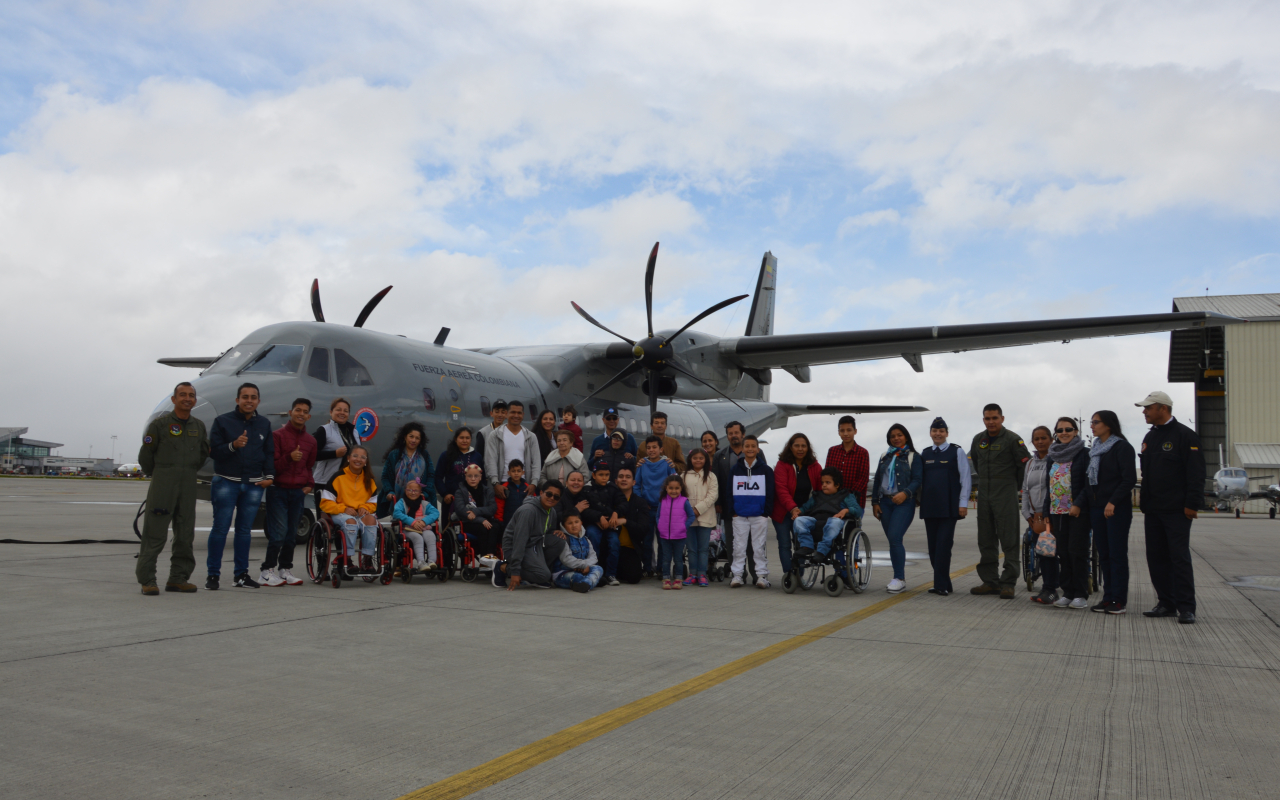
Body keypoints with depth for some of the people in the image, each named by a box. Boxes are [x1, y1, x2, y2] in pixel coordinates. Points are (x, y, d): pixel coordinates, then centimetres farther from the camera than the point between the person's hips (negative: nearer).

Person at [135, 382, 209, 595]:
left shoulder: (199, 427, 11)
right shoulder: (160, 424, -4)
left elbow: (203, 453, 24)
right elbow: (145, 455, 2)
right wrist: (159, 476, 11)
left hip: (188, 487, 5)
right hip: (163, 487, -5)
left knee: (185, 534, 6)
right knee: (155, 534, -6)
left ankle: (178, 578, 14)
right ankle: (147, 580, 0)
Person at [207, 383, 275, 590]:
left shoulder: (264, 424, 11)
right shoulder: (223, 421, 1)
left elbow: (269, 452, 13)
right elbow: (213, 450, -4)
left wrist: (269, 475, 1)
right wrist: (233, 445, -21)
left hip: (254, 484, 3)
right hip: (226, 482, -3)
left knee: (245, 529, 7)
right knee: (220, 528, -2)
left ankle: (242, 573, 14)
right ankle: (213, 573, 5)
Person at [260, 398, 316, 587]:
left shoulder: (310, 440, 12)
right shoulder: (277, 435, -2)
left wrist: (309, 484, 9)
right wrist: (289, 457, -22)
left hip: (298, 492, 5)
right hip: (278, 489, -5)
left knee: (291, 534, 8)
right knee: (279, 532, -11)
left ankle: (285, 570, 17)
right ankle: (268, 572, -2)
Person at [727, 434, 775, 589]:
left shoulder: (766, 470, 4)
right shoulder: (736, 469, 8)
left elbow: (770, 493, 4)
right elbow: (729, 492, 8)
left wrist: (766, 512, -4)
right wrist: (731, 511, -1)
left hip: (759, 515, -2)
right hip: (739, 515, 2)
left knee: (759, 547, 2)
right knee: (739, 547, 5)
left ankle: (762, 575, 8)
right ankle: (737, 575, 11)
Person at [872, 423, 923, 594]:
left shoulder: (913, 457, 3)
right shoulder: (885, 457, 18)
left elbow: (917, 480, -5)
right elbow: (877, 481, 18)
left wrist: (905, 493, -22)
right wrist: (875, 502, 10)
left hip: (904, 503, -5)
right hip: (885, 502, 5)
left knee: (894, 538, -17)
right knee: (893, 541, 6)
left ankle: (900, 578, -9)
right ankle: (899, 577, 14)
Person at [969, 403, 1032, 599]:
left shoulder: (1012, 439, -7)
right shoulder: (978, 440, 11)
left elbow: (1026, 465, -4)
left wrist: (1015, 486, 4)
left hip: (1006, 496, -6)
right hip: (984, 495, 6)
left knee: (1009, 540, -6)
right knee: (986, 541, 8)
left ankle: (1008, 583, -4)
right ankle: (990, 581, 15)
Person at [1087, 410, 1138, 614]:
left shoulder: (1122, 447, -6)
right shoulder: (1094, 449, 17)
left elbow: (1130, 479, -13)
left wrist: (1113, 502, -19)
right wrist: (1086, 500, 10)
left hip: (1117, 509, -7)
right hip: (1096, 508, 7)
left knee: (1117, 554, -4)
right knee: (1103, 555, 8)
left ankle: (1119, 600, -1)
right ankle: (1108, 597, 12)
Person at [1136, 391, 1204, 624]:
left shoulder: (1184, 435, -7)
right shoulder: (1150, 437, 16)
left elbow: (1196, 473, -11)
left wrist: (1191, 504, -16)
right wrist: (1144, 500, 14)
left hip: (1176, 510, -8)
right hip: (1153, 509, 8)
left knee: (1180, 557, -7)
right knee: (1156, 558, 8)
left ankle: (1186, 607, -2)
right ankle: (1166, 603, 15)